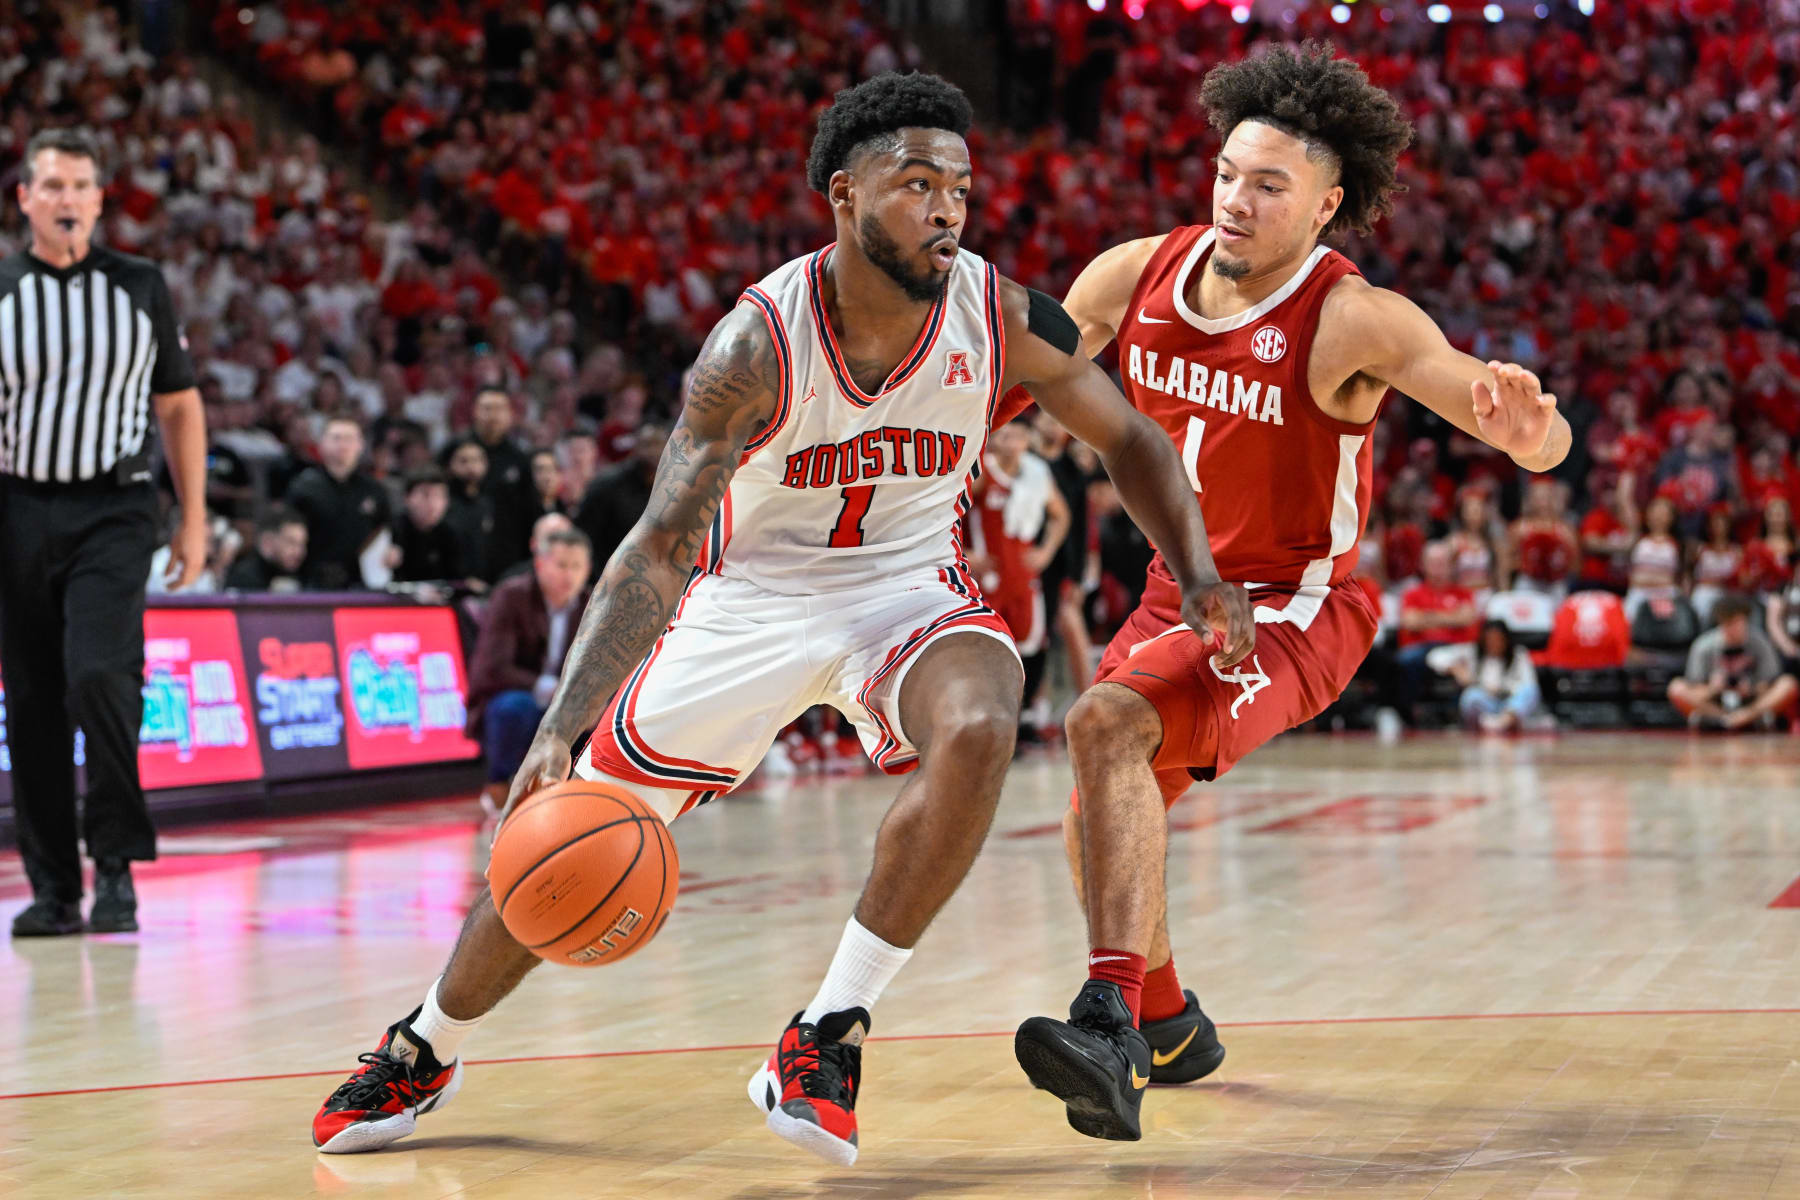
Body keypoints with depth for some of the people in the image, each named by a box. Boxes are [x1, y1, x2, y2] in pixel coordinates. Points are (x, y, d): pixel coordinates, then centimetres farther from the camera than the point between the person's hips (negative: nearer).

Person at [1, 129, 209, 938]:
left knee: (99, 675, -19)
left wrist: (193, 520, 8)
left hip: (112, 512, -1)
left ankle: (116, 863, -6)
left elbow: (179, 407, 13)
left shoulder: (141, 288, 6)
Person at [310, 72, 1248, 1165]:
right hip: (752, 592, -1)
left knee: (977, 731, -33)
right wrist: (562, 729, -36)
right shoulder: (758, 343, -24)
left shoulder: (1001, 316, -16)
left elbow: (1130, 439, 2)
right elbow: (660, 550, -26)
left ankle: (829, 1038, -21)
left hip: (908, 586, 1)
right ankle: (426, 1050, 30)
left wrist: (1199, 574, -13)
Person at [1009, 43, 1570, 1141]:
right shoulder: (1137, 276, -8)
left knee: (1107, 724, -31)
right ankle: (1166, 1027, 44)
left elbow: (1542, 448, -32)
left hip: (1293, 607, -7)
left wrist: (1527, 420, -55)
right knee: (1100, 821, 17)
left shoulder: (1355, 323, -25)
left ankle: (1111, 1031, -39)